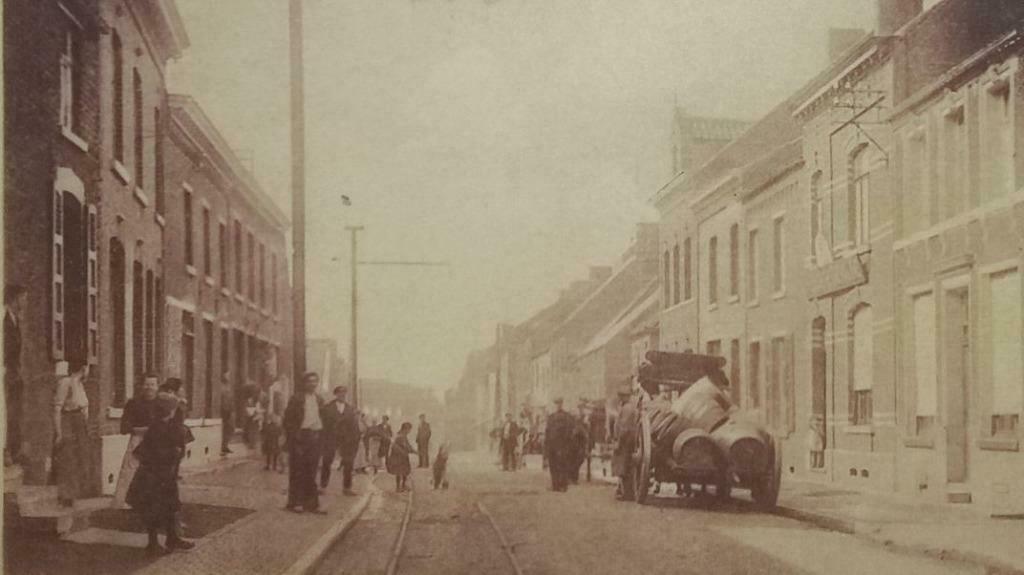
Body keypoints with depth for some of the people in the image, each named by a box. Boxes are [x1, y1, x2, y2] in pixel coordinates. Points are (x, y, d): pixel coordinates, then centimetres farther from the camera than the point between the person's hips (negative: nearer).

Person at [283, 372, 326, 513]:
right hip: (300, 436, -6)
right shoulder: (296, 399, -4)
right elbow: (288, 419, -6)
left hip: (314, 437, 6)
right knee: (297, 471, -1)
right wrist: (293, 437, -12)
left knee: (311, 473, 8)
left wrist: (320, 434, 9)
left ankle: (311, 503, 12)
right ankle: (295, 502, 6)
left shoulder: (318, 400, 14)